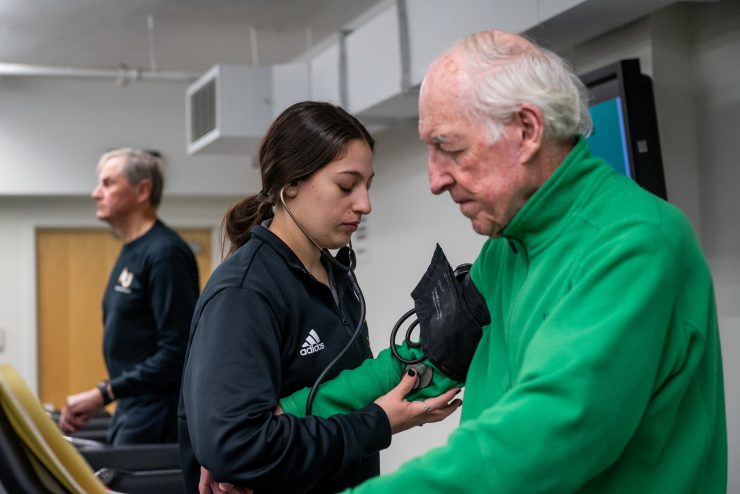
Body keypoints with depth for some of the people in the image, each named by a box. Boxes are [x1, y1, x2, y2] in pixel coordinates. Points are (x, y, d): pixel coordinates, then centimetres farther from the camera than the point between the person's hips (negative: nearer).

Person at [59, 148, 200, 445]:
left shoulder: (164, 254, -15)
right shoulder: (131, 252, 15)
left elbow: (176, 352, -21)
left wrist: (103, 394, -21)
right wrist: (95, 401, 13)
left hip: (158, 417, -9)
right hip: (131, 410, 9)